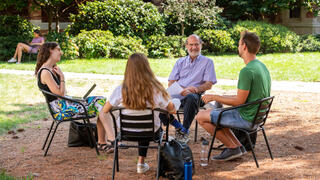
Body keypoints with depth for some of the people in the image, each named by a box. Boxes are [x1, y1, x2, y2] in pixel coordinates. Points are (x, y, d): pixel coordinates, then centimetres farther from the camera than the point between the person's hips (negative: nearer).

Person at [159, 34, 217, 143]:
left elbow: (209, 85, 4)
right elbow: (171, 83, 13)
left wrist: (196, 88, -17)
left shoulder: (207, 62, 13)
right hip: (176, 94, 3)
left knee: (191, 98, -41)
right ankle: (178, 126, -7)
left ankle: (185, 131, -23)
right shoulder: (180, 62, 23)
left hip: (194, 94, -3)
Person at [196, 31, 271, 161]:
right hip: (257, 116, 10)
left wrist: (215, 97, -9)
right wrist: (221, 97, 18)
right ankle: (238, 146, 15)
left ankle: (233, 148, 3)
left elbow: (239, 101, -21)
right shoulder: (262, 66, 8)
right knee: (213, 113, 23)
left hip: (246, 118, -10)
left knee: (201, 117, -3)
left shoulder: (247, 71, -24)